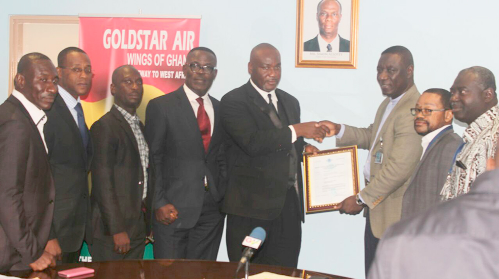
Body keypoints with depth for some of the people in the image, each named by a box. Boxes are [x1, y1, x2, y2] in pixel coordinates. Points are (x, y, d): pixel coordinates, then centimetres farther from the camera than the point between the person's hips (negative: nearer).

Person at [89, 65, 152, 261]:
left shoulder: (140, 127, 16)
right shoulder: (105, 127, -10)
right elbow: (102, 183, -16)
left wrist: (148, 224, 14)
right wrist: (117, 230, -18)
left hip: (138, 228, 8)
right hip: (112, 230, -8)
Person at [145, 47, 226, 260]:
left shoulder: (220, 109, 11)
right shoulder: (161, 106, -2)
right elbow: (153, 159, -4)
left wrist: (223, 194, 5)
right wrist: (159, 203, -10)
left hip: (212, 210, 4)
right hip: (174, 209, -4)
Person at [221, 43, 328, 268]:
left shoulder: (290, 102, 18)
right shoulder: (233, 101, -5)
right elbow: (252, 143, -20)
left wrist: (303, 148, 4)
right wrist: (296, 130, -18)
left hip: (289, 203, 6)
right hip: (252, 206, -6)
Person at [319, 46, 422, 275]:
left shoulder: (412, 110, -24)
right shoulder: (388, 103, 10)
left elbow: (399, 167, -27)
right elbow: (373, 137, 23)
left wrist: (361, 199, -19)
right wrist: (339, 130, 6)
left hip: (395, 213, -10)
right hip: (377, 207, 10)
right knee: (372, 272, 19)